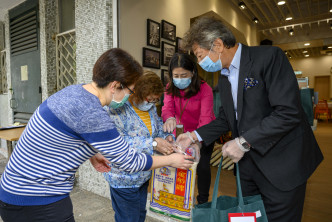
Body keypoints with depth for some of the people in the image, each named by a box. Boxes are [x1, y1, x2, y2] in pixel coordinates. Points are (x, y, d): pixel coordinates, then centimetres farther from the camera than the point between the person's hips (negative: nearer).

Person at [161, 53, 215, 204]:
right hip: (183, 132, 3)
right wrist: (169, 118, -52)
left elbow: (205, 118, -34)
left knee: (202, 166, -8)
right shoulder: (171, 88, -11)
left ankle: (202, 202, 17)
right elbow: (167, 107, -27)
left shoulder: (205, 89, -24)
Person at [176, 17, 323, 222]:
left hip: (281, 163, -6)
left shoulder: (269, 57, -15)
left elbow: (289, 112, -23)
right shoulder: (224, 78, 8)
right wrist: (195, 135, 4)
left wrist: (244, 142, -21)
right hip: (247, 160, 7)